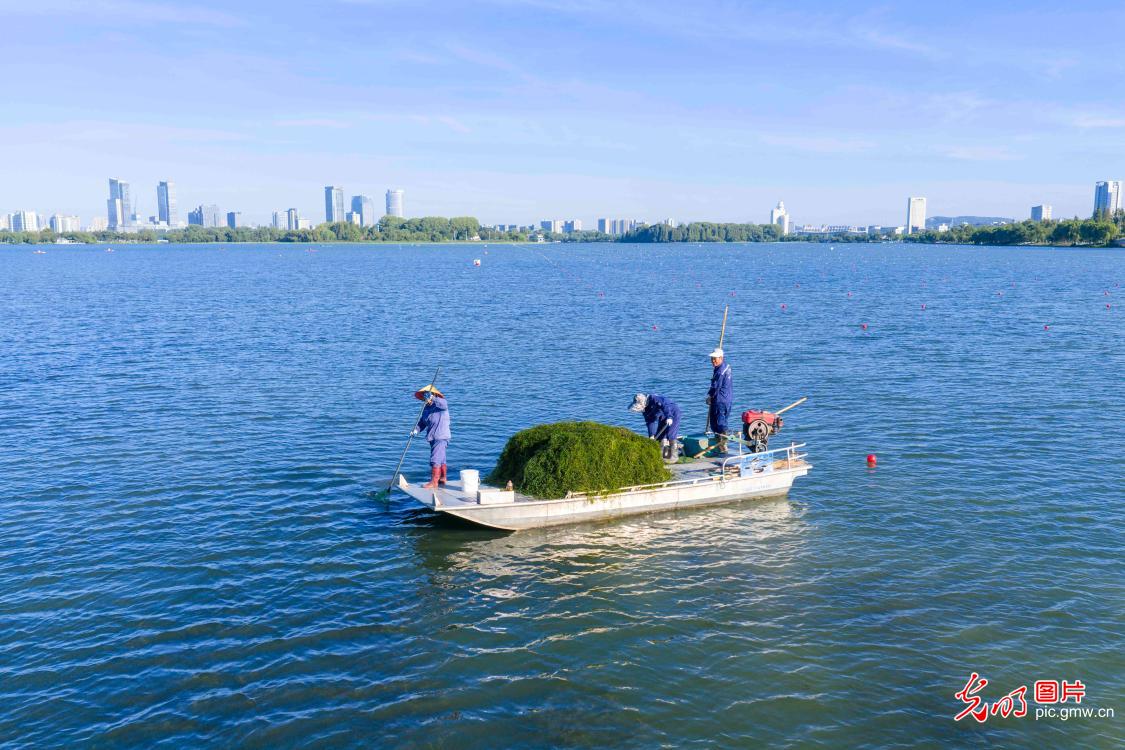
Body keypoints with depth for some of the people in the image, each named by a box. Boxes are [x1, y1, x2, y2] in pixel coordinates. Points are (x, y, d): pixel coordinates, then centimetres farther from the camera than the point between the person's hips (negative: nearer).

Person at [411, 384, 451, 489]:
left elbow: (444, 404, -36)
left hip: (441, 437, -9)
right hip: (433, 437, 9)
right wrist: (416, 430, -5)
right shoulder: (426, 408, 12)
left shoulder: (441, 404, -12)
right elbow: (422, 422, 12)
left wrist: (433, 399, -50)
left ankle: (434, 482, -11)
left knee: (435, 459, -13)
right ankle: (443, 480, 29)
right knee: (441, 459, 19)